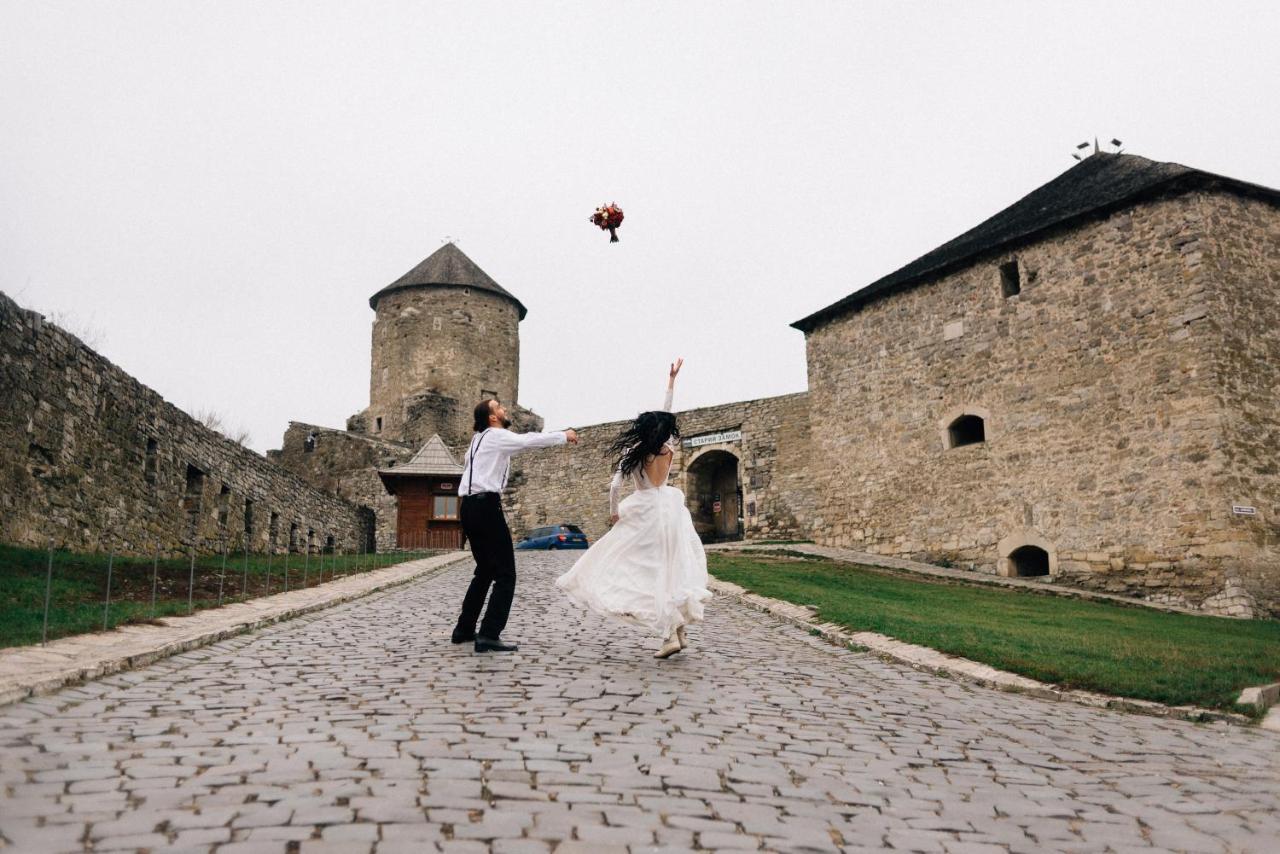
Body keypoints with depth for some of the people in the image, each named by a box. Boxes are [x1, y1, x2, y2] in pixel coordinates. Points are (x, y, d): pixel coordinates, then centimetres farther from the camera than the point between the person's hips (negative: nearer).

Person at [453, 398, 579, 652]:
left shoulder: (479, 439, 23)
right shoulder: (496, 436, -4)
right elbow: (530, 440, -13)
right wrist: (564, 435, -5)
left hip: (469, 507, 10)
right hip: (486, 507, -10)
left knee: (485, 571, 21)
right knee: (505, 574, -9)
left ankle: (464, 630, 25)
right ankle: (489, 636, -17)